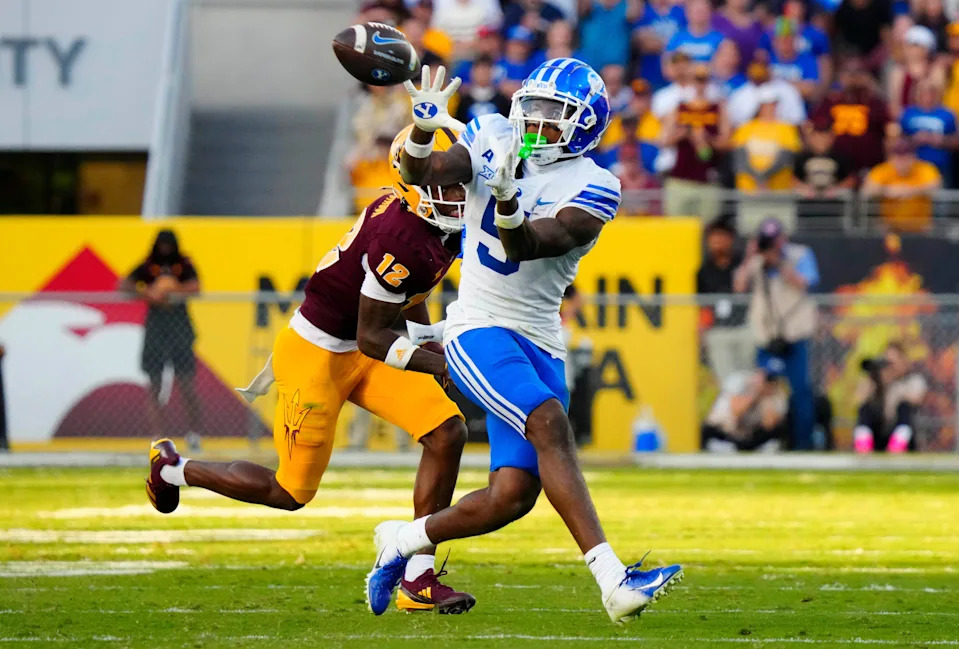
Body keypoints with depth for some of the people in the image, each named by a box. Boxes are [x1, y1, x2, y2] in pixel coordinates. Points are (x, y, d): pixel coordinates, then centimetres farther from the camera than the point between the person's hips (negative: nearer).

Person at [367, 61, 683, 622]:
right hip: (478, 331, -2)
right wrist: (424, 129, -26)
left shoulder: (592, 190, -5)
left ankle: (402, 540, 23)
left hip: (539, 344, 2)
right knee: (550, 425, -26)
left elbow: (527, 247, -20)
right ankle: (613, 579, -35)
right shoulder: (494, 139, 4)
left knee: (511, 497, -5)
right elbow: (422, 173, -6)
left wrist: (507, 201, -40)